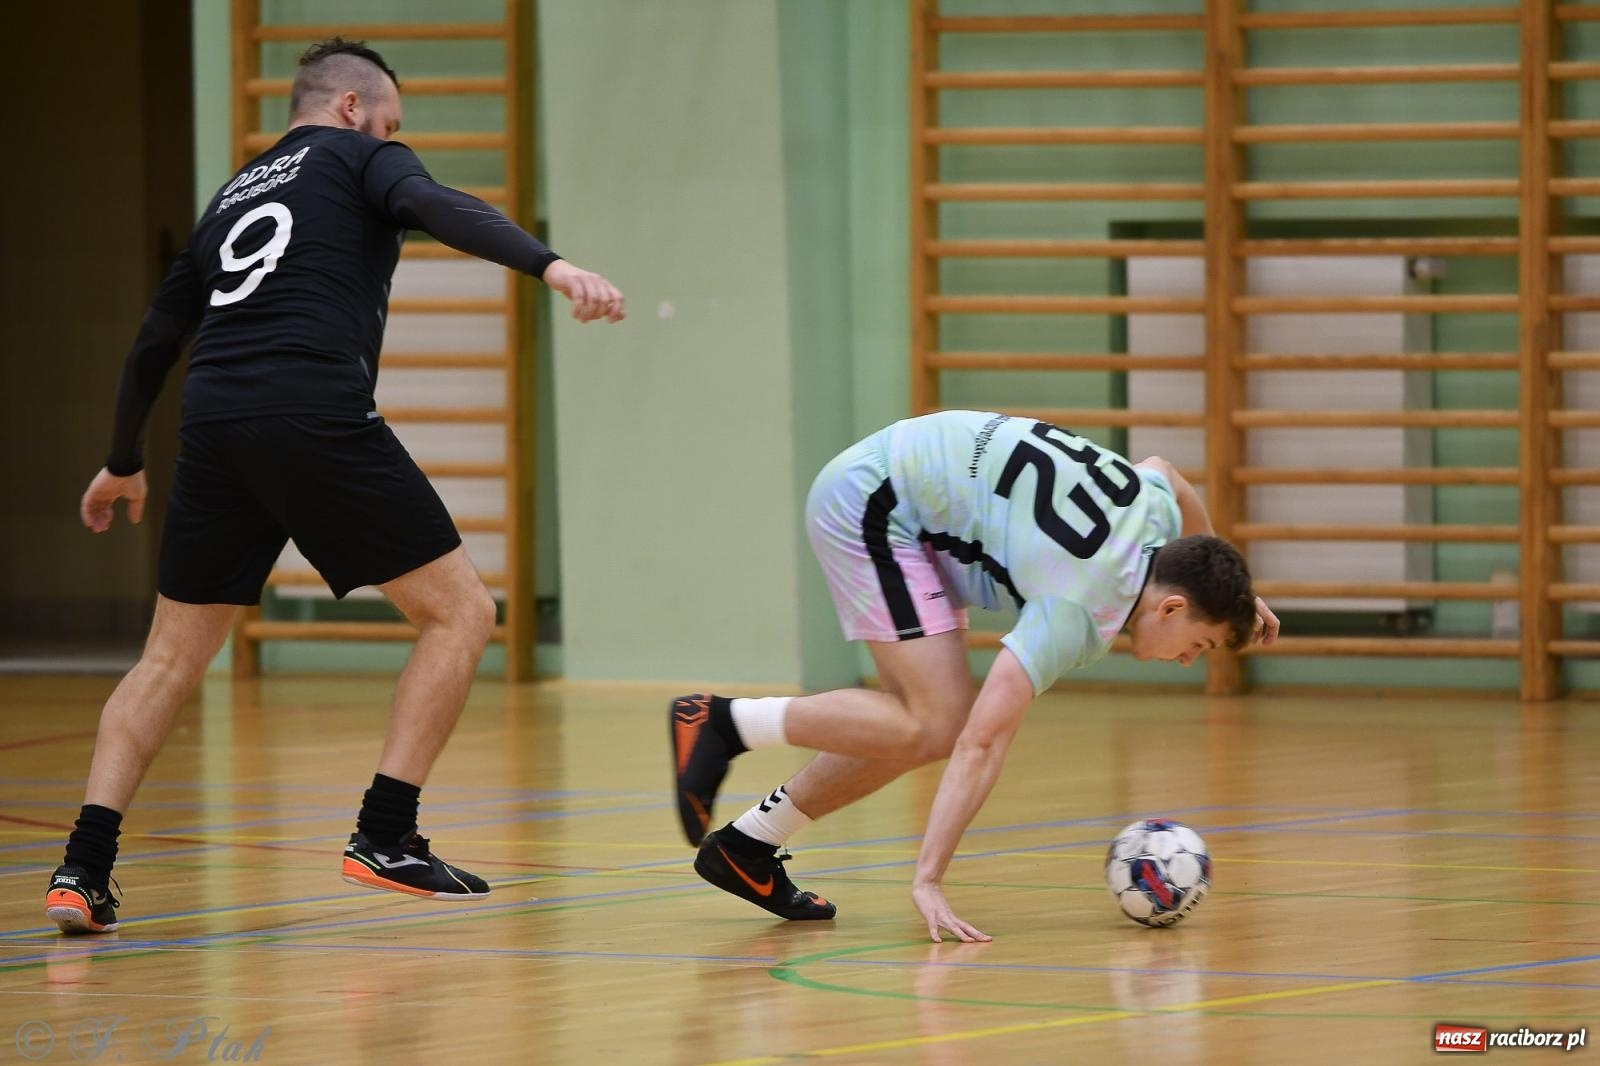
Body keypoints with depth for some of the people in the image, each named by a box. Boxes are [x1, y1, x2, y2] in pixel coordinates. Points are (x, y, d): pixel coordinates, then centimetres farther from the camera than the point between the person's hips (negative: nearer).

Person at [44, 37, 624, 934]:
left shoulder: (231, 198, 30)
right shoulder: (359, 158, 13)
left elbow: (155, 343, 34)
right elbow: (437, 209, -10)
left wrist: (125, 464, 48)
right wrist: (552, 266, -24)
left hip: (215, 424, 6)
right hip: (316, 415, -6)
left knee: (172, 658, 15)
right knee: (460, 610, 4)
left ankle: (84, 869, 3)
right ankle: (386, 837, -3)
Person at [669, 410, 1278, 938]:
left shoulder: (1156, 510, -3)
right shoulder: (1077, 613, -26)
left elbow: (1160, 470, 25)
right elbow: (981, 746, -31)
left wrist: (1230, 593, 31)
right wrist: (928, 883, -34)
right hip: (869, 507, -10)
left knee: (907, 729, 4)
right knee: (937, 727, -18)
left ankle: (746, 847, 9)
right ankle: (720, 722, -12)